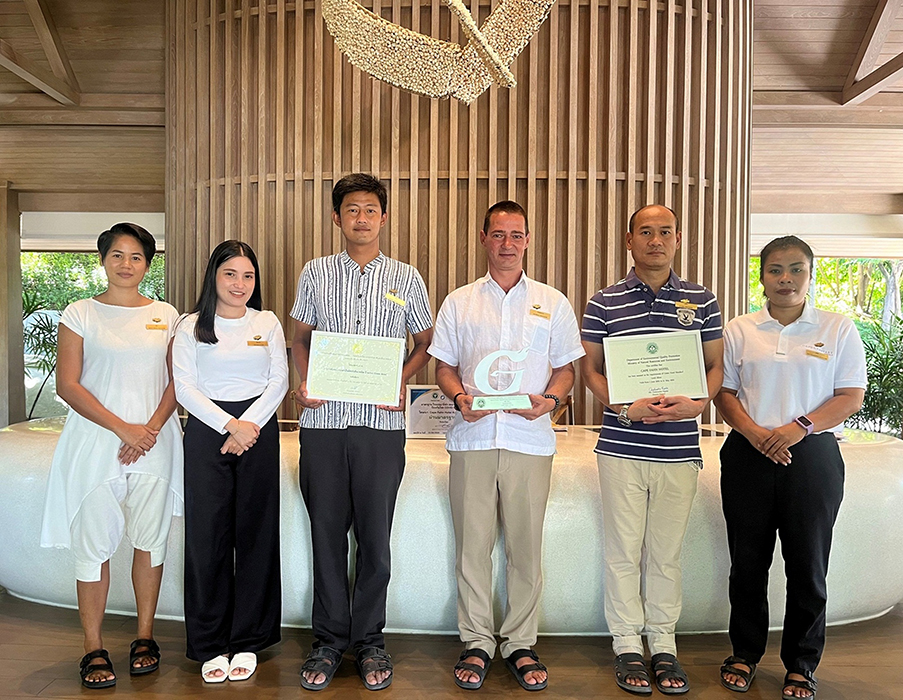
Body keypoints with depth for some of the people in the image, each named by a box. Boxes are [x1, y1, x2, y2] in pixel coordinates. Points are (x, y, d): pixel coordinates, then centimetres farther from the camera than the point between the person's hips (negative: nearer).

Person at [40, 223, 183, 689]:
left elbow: (178, 382, 6)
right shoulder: (80, 314, 2)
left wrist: (151, 429, -10)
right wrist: (123, 428, -13)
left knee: (150, 540, 7)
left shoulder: (166, 316, 8)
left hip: (154, 444, 2)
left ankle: (145, 637, 22)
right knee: (93, 544, 2)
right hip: (95, 444, -2)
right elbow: (67, 385, -5)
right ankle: (93, 649, 15)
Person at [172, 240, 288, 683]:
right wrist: (229, 425, -12)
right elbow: (184, 387, -3)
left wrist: (251, 424, -10)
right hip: (207, 430, -1)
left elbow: (279, 380, 4)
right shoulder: (191, 326, 4)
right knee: (207, 534, 0)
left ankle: (247, 640, 17)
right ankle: (210, 644, 14)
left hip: (259, 429, 1)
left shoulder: (267, 323, 9)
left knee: (255, 532, 4)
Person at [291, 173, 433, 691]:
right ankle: (329, 640, 23)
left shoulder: (406, 278, 6)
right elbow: (302, 339, 15)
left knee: (375, 536, 5)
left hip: (381, 421, -1)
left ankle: (369, 640, 22)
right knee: (326, 532, 8)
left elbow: (425, 343, 12)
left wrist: (400, 383, -6)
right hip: (323, 420, 1)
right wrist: (305, 383, -4)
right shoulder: (315, 274, 9)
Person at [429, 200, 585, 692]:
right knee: (472, 543, 4)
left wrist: (549, 399, -10)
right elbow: (444, 367, 11)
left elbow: (565, 369, 10)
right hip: (472, 436, 1)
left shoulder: (552, 303, 10)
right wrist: (460, 397, -9)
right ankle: (476, 643, 18)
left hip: (530, 439, 0)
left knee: (526, 545, 5)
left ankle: (521, 644, 19)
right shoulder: (458, 302, 11)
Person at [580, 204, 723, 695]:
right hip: (622, 447, -1)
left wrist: (698, 402, -10)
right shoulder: (604, 303, 2)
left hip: (679, 449, 1)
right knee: (624, 551, 7)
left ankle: (663, 644, 26)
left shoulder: (702, 302, 7)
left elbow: (715, 367, 10)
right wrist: (624, 408, -13)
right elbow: (590, 371, 3)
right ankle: (627, 646, 22)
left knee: (667, 552, 11)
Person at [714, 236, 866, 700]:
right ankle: (745, 653, 26)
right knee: (748, 561, 9)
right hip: (748, 455, 1)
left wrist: (799, 427, -15)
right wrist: (755, 433, -13)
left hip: (812, 455, -1)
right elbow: (724, 393, 4)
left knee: (807, 565, 6)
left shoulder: (837, 329, 3)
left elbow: (852, 396, -1)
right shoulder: (739, 330, 6)